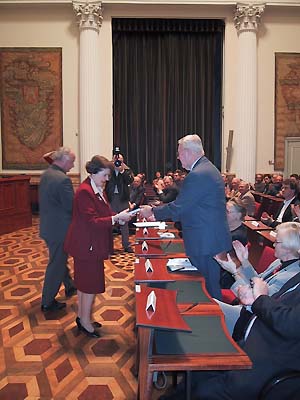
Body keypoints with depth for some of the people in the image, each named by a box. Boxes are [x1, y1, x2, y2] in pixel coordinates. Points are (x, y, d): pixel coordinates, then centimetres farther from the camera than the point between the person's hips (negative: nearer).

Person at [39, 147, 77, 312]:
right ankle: (48, 302, 17)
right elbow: (72, 207, -22)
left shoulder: (45, 175, 5)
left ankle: (69, 286, 45)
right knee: (56, 264, 5)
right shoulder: (63, 180, -25)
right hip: (59, 229, -9)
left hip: (48, 225, 9)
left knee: (60, 259, 25)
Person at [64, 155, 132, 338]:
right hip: (87, 245, -10)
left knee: (84, 281, 19)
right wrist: (117, 218, -26)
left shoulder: (98, 189, 10)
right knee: (91, 283, 0)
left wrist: (119, 216, -5)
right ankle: (85, 322, 16)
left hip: (89, 244, 10)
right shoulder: (85, 192, -21)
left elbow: (104, 213, 13)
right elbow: (92, 221, -24)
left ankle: (82, 316, 33)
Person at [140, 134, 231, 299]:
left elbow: (177, 207, -19)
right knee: (211, 286, 20)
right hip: (213, 240, 10)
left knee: (210, 288, 3)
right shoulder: (207, 169, 12)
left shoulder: (197, 175, -22)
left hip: (206, 243, -10)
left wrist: (152, 211, -3)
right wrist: (158, 213, 15)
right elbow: (186, 205, 16)